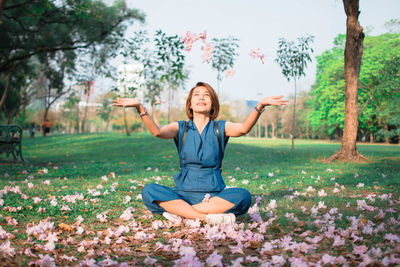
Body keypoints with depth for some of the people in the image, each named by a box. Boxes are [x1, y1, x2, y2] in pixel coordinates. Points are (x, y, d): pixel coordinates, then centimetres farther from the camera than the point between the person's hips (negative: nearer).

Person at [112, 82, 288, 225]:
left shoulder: (221, 128, 7)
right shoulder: (181, 128, 9)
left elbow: (243, 129, -14)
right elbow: (157, 131, -11)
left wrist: (260, 106, -32)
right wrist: (139, 108, -27)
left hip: (215, 192, 0)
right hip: (184, 192, 0)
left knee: (243, 196, -30)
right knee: (149, 191, -25)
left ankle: (179, 212, -26)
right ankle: (207, 217, -31)